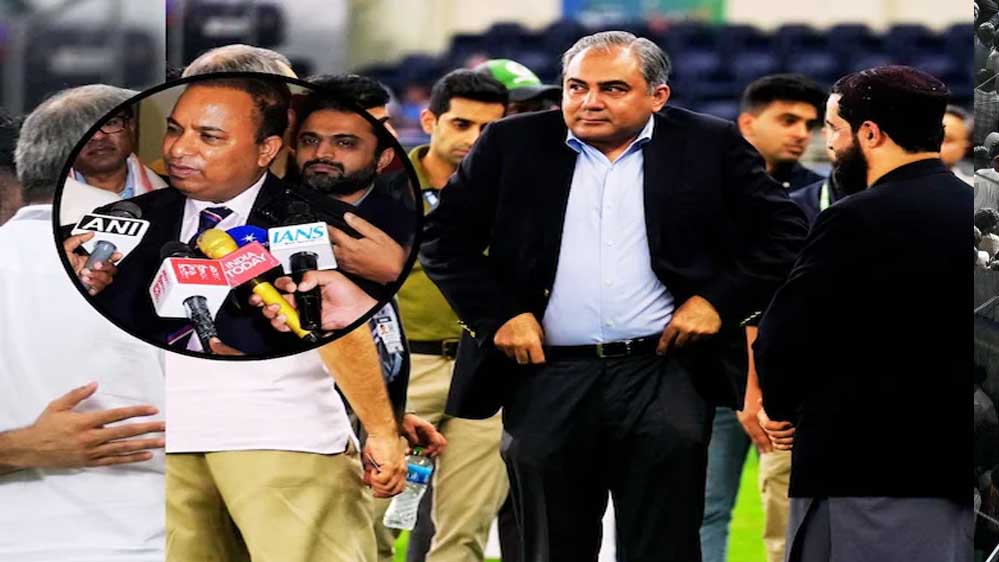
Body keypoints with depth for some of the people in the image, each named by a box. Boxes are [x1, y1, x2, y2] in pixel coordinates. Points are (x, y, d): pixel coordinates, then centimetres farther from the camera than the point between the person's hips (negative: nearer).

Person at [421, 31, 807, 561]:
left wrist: (721, 301, -5)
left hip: (666, 367, -2)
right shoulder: (512, 145, 7)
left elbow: (782, 234, 5)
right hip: (547, 374, 2)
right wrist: (498, 314, -2)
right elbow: (446, 237, 9)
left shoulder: (711, 146, 4)